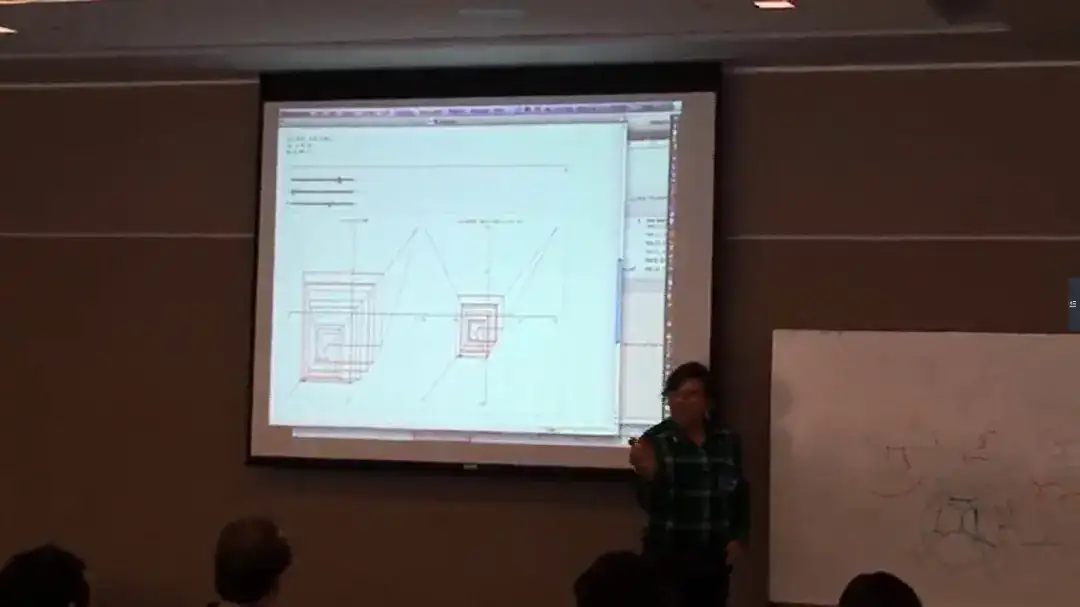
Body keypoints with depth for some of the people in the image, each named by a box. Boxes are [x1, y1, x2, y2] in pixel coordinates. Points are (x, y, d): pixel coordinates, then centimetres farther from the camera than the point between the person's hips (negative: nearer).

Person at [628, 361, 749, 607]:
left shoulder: (728, 441, 4)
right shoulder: (655, 441, -6)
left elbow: (741, 493, 15)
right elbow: (649, 504, -11)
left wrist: (739, 537, 4)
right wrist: (648, 474, -29)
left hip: (714, 557, 3)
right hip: (668, 556, -3)